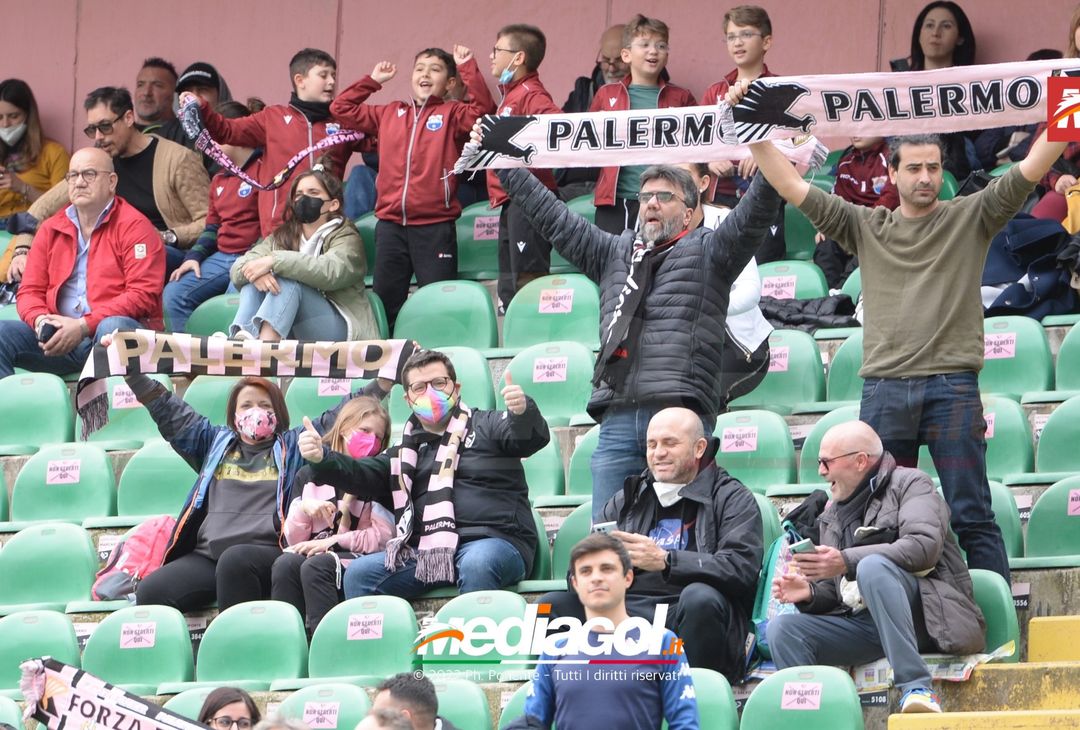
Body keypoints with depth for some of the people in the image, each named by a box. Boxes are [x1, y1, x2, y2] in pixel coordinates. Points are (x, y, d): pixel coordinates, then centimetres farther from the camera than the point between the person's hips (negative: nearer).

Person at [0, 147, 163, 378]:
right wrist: (41, 321, -8)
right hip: (59, 336, 5)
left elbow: (143, 295, -8)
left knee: (113, 328, -39)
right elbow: (30, 291, 18)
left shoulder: (134, 226, 2)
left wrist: (83, 326, -16)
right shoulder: (50, 230, 19)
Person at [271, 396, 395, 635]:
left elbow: (382, 537, -3)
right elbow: (294, 540, 12)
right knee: (284, 564, -31)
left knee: (315, 567, -34)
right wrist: (303, 509, -7)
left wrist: (332, 541, -10)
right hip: (313, 551, 3)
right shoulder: (309, 475, 18)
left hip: (357, 558, -3)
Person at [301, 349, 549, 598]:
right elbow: (361, 475, 14)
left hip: (496, 541, -4)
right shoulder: (407, 452, 25)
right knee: (359, 573, -15)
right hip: (427, 553, 5)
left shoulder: (487, 426, 13)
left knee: (477, 565, -39)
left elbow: (533, 437, -5)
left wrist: (523, 411, -29)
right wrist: (321, 458, -6)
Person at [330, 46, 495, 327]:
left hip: (435, 228, -4)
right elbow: (341, 108, 22)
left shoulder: (452, 114, 5)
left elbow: (483, 108, -14)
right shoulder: (389, 114, 17)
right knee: (385, 303, 7)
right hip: (390, 226, 5)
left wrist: (468, 68, -11)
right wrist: (372, 81, 20)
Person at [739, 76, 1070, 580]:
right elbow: (792, 187, 11)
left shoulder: (970, 218, 9)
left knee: (972, 517, -2)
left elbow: (1030, 170, 0)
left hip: (953, 387, -2)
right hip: (884, 387, 2)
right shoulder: (865, 227, 14)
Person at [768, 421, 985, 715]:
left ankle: (916, 688, -41)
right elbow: (833, 592, 25)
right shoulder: (834, 513, 25)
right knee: (782, 627, -17)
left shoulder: (910, 483, 5)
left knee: (873, 566, -36)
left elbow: (924, 547, -14)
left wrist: (847, 561, -20)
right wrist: (809, 594, -1)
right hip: (860, 621, 6)